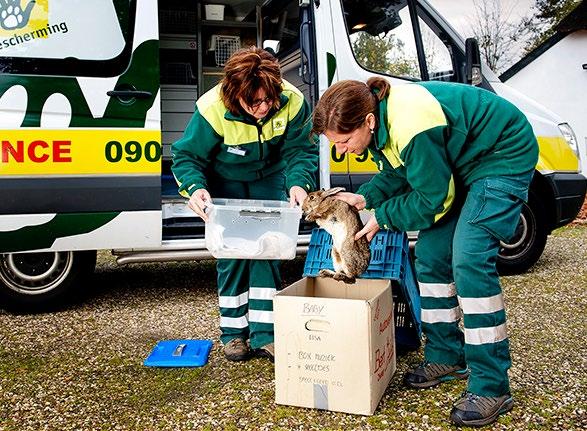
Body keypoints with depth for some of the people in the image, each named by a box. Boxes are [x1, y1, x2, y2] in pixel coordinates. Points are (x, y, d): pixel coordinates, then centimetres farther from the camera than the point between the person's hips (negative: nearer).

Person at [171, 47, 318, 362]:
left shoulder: (291, 102, -27)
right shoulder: (213, 110, -32)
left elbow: (301, 151, -15)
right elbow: (187, 156, -21)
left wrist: (299, 183, -35)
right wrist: (195, 188, -42)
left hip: (270, 178, 2)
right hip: (225, 181, -2)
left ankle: (264, 334, 4)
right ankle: (234, 332, 9)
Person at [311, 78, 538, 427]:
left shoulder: (411, 128, -35)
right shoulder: (381, 117, -8)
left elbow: (432, 200, -25)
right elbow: (396, 173, 7)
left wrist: (382, 217, -14)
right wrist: (364, 198, -10)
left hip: (503, 158, -9)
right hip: (458, 164, 10)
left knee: (469, 260, -20)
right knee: (431, 254, 4)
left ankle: (491, 387, -12)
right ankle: (446, 357, 17)